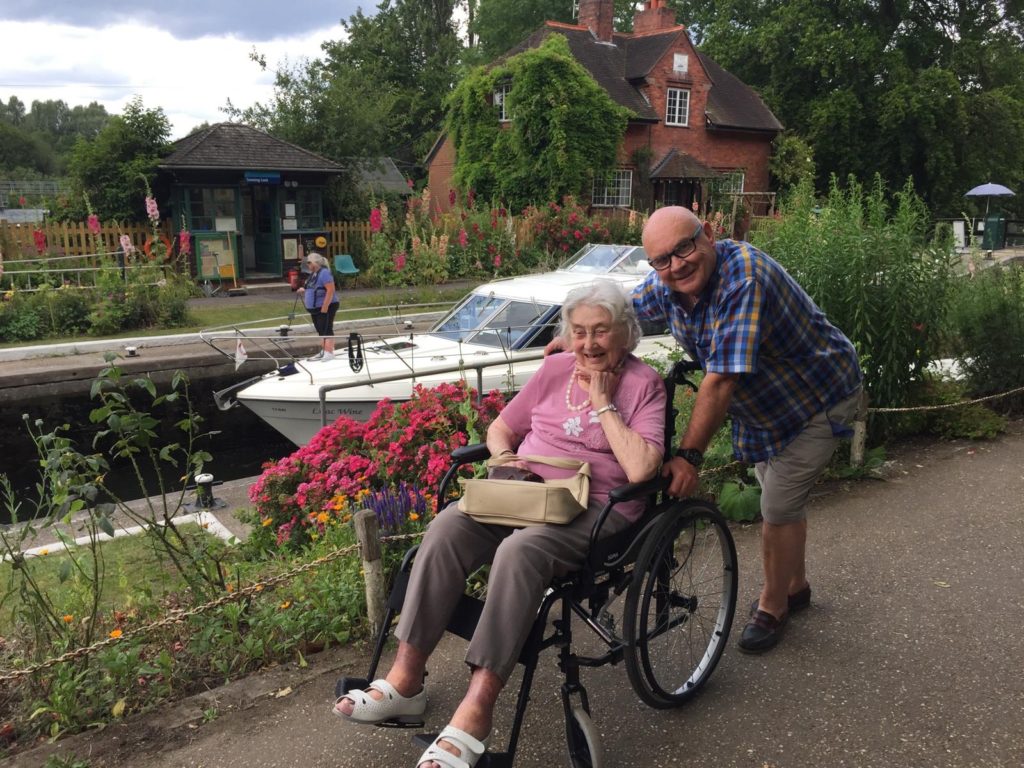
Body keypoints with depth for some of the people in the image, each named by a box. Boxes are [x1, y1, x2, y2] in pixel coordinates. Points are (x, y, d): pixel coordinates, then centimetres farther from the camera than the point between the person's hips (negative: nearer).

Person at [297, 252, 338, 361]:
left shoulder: (324, 273, -17)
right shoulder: (313, 274, 13)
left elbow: (330, 290, -24)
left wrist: (325, 307, -26)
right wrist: (304, 290, 12)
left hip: (326, 307, -10)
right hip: (316, 308, 10)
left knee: (326, 330, -9)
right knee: (320, 331, 15)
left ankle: (329, 353, -7)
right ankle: (323, 351, 23)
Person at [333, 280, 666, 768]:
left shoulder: (644, 384, -2)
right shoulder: (556, 368, 13)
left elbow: (639, 468, -17)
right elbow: (500, 429, 20)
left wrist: (602, 402, -13)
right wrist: (505, 458, -3)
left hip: (594, 509, -5)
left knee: (519, 551, -36)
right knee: (448, 526, -24)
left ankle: (476, 709, -32)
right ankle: (406, 677, -19)